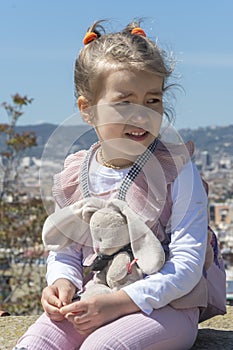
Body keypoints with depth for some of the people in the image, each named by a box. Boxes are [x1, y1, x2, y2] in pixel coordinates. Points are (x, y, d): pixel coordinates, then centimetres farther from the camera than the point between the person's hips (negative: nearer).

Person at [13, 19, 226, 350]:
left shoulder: (176, 171, -11)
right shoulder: (73, 177, 2)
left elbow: (187, 265, -14)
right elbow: (64, 251, 14)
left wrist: (118, 302, -23)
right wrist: (62, 283, -10)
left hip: (167, 307, -3)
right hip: (91, 303, 4)